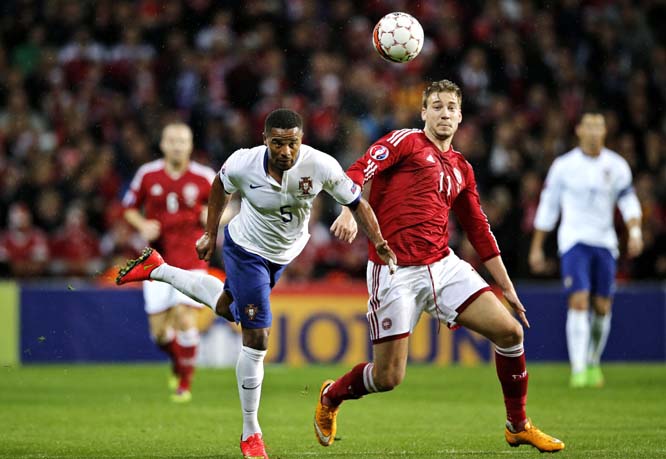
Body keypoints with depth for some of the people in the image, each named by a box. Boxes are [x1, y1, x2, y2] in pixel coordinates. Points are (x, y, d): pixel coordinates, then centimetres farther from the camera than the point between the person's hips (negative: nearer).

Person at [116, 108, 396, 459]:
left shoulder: (321, 167, -28)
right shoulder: (243, 164, -28)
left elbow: (357, 203, -15)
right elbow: (221, 185, -4)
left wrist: (378, 242, -28)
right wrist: (210, 234, 1)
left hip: (284, 256, 4)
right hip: (246, 250, -4)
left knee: (227, 307, 25)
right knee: (256, 340, -8)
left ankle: (157, 269, 46)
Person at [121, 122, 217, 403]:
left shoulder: (204, 177, -4)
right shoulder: (147, 175, 0)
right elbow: (129, 208, 11)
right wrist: (143, 226, -9)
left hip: (192, 260, -2)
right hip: (158, 260, 2)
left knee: (185, 320, -15)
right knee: (159, 328, 1)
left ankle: (185, 382, 2)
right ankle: (178, 363, 35)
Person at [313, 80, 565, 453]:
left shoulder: (462, 169, 18)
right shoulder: (406, 142, 1)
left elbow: (480, 231, 22)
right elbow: (360, 171, -14)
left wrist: (508, 288, 22)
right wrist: (349, 211, -33)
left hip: (443, 266, 5)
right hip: (395, 271, -5)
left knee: (510, 331, -7)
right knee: (387, 378, -5)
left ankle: (519, 426, 10)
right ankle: (330, 397, 28)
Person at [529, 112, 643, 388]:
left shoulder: (616, 166, 5)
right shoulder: (564, 166, 0)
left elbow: (628, 201, 5)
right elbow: (547, 207, 7)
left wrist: (635, 231, -14)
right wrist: (536, 248, 7)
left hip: (604, 241, 3)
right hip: (573, 241, -3)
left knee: (602, 307, 5)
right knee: (578, 302, -16)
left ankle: (594, 363, 25)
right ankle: (578, 370, -18)